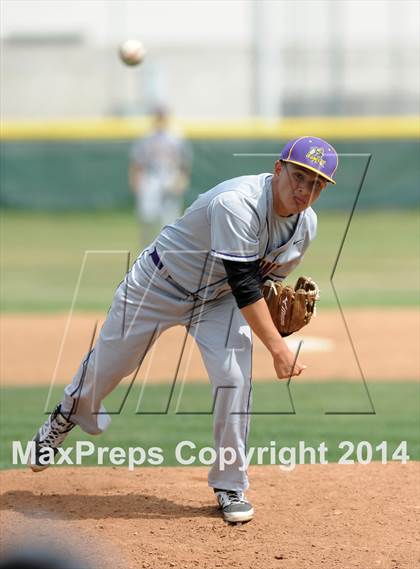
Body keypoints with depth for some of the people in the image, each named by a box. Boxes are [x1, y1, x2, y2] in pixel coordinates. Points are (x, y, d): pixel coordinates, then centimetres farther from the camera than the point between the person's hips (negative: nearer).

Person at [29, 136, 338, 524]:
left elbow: (269, 279, 4)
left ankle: (230, 486, 1)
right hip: (160, 285, -5)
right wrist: (277, 348, -41)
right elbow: (243, 284, -39)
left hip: (218, 301, 5)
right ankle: (67, 416, 44)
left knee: (234, 379, -15)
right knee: (108, 364, 11)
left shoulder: (306, 224, -12)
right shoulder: (237, 204, -37)